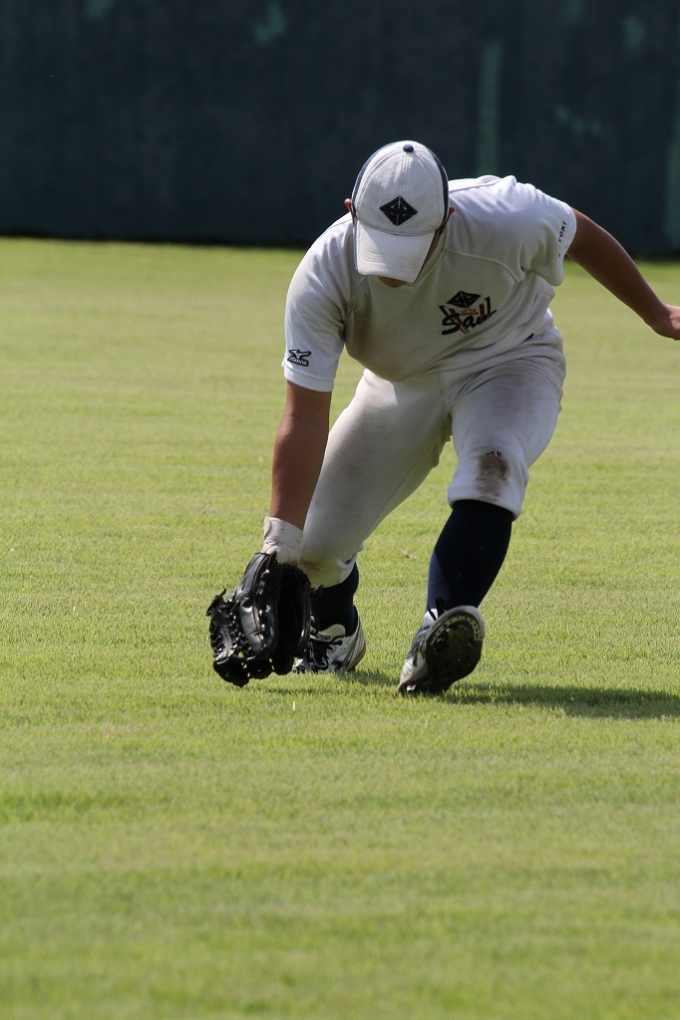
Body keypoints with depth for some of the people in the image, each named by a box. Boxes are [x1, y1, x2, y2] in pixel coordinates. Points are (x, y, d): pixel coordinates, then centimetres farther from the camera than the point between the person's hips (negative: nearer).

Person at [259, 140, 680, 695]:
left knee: (492, 464, -36)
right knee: (311, 540, -3)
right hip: (401, 384, 2)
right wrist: (278, 549, -37)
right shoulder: (323, 276, -31)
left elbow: (582, 236, -11)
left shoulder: (506, 221, -35)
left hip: (510, 363, -2)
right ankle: (335, 631, 32)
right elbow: (304, 419, -31)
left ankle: (442, 632, -47)